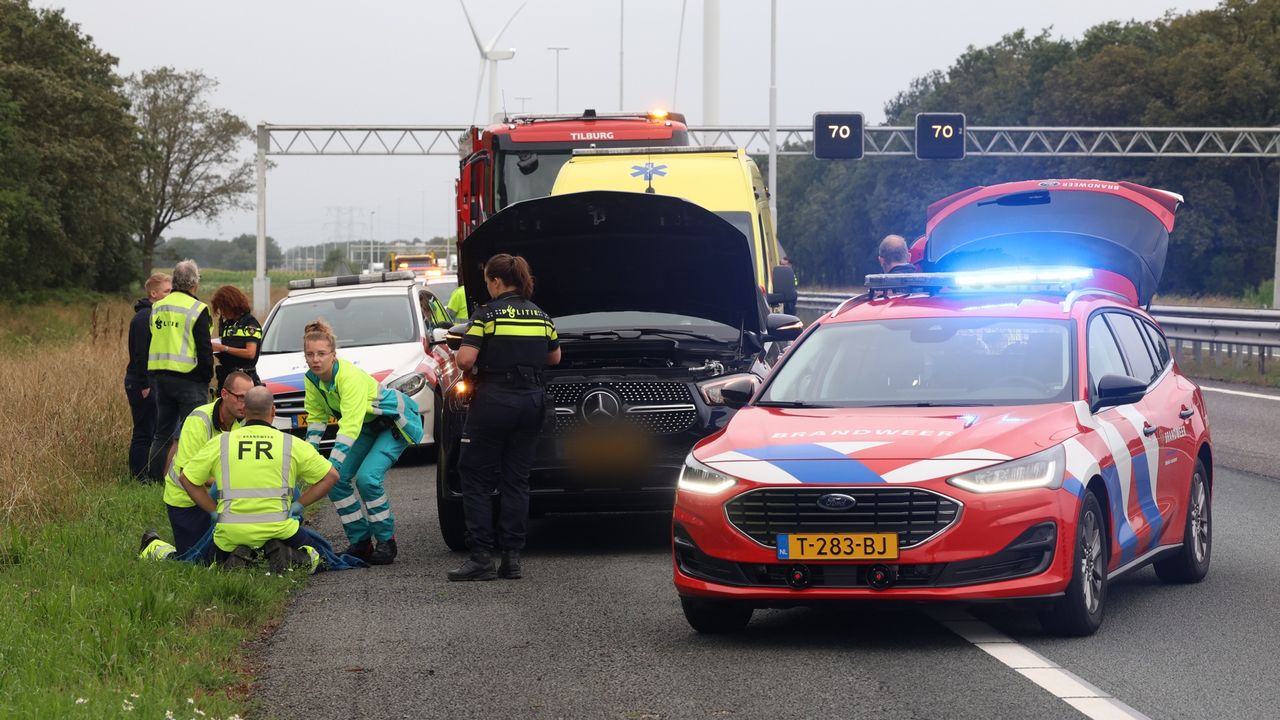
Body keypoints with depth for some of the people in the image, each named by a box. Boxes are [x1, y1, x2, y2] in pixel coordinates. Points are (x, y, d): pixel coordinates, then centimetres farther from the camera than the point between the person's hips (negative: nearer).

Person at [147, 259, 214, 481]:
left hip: (160, 377, 6)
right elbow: (204, 349, -11)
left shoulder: (157, 308, 11)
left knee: (162, 432, 13)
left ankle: (157, 477, 14)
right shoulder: (196, 309, -10)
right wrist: (208, 375, -1)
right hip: (188, 378, -6)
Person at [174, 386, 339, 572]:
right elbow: (331, 476, 8)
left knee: (221, 562, 30)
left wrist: (214, 511, 16)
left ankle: (239, 557, -5)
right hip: (278, 527, -1)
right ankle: (283, 554, -10)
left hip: (231, 530, 1)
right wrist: (299, 505, 12)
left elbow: (186, 478, 12)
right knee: (310, 560, 24)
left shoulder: (220, 443, 9)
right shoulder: (291, 444, 6)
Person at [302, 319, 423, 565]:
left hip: (396, 422, -8)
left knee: (367, 477, -25)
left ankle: (387, 542, -10)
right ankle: (360, 542, 6)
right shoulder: (311, 379, -11)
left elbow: (350, 425, -41)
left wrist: (334, 462, -47)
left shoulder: (349, 377, -35)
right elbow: (316, 416, 2)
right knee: (336, 478, -6)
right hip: (369, 426, 8)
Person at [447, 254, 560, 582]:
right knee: (516, 479, 10)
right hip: (532, 401, 6)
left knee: (476, 478, 2)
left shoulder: (487, 315, -10)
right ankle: (512, 557, 6)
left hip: (494, 401, -6)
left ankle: (481, 556, -4)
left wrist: (459, 361, 6)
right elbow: (554, 357, 20)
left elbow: (465, 359, -16)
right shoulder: (541, 316, 8)